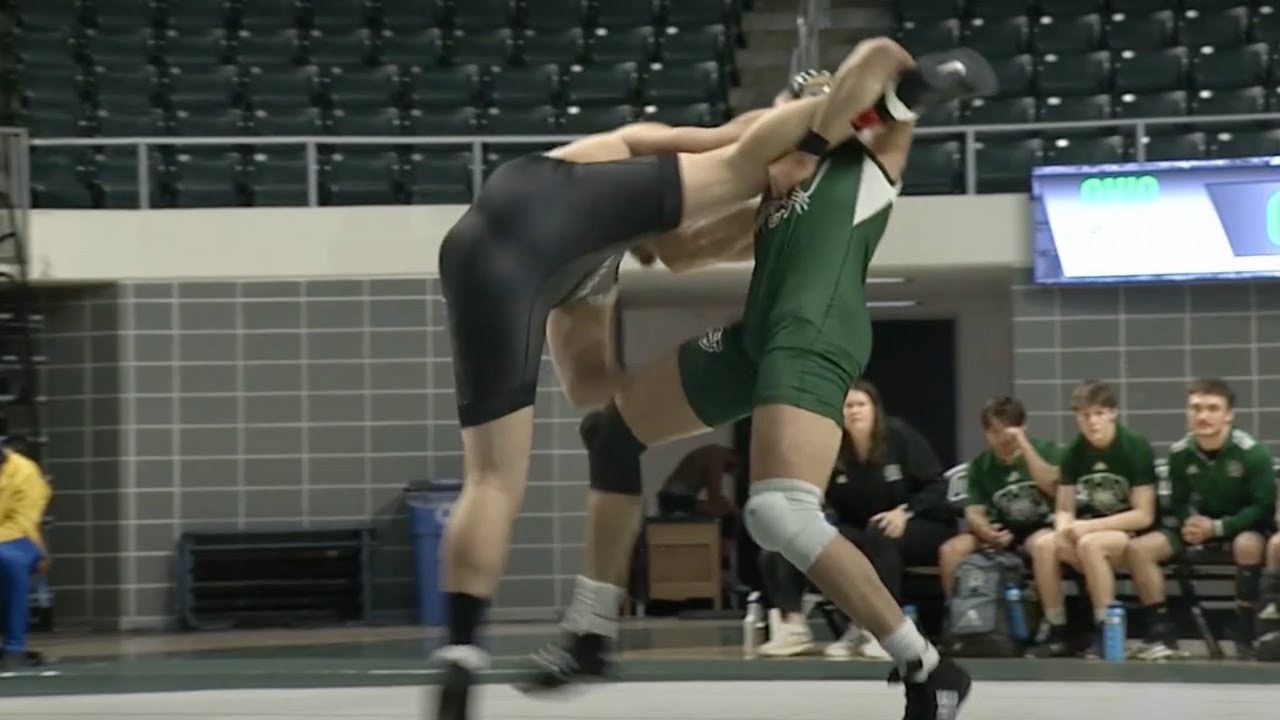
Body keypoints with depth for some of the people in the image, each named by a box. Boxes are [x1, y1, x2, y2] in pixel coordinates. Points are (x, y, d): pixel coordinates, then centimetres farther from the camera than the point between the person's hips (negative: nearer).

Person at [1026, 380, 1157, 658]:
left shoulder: (1135, 448, -12)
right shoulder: (1074, 452, 3)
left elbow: (1144, 516, -16)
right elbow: (1064, 510, 7)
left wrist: (1090, 526, -21)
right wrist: (1065, 528, -18)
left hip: (1131, 535, -5)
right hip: (1093, 531, 5)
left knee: (1090, 544, -36)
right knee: (1043, 546, -23)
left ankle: (1106, 635, -28)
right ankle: (1057, 634, -14)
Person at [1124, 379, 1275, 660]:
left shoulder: (1252, 453, -21)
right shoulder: (1180, 453, -8)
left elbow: (1264, 507, -18)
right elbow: (1178, 502, 5)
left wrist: (1217, 527, -27)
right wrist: (1189, 522, -20)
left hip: (1242, 525, -5)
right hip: (1199, 523, 5)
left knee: (1248, 545, -42)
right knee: (1138, 548, -16)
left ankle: (1246, 634, -27)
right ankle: (1163, 634, -11)